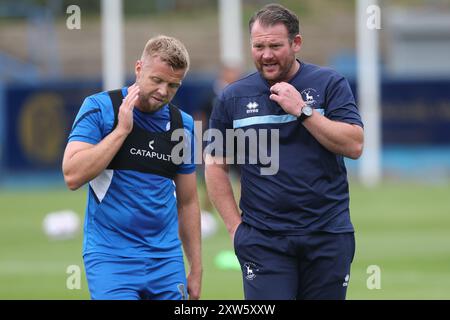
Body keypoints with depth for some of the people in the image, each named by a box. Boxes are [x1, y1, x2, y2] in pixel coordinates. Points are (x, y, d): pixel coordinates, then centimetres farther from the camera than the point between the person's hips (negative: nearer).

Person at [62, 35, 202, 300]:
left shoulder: (182, 124, 9)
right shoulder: (99, 108, -4)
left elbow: (187, 202, 14)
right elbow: (73, 176, -14)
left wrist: (196, 271, 11)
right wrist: (122, 130, -15)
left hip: (167, 258, 4)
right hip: (111, 256, -4)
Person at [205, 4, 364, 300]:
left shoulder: (330, 84, 2)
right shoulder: (233, 98, 7)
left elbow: (354, 146, -7)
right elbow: (216, 166, 12)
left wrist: (303, 110, -14)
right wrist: (236, 227, 3)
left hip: (328, 234, 0)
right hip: (263, 239, 0)